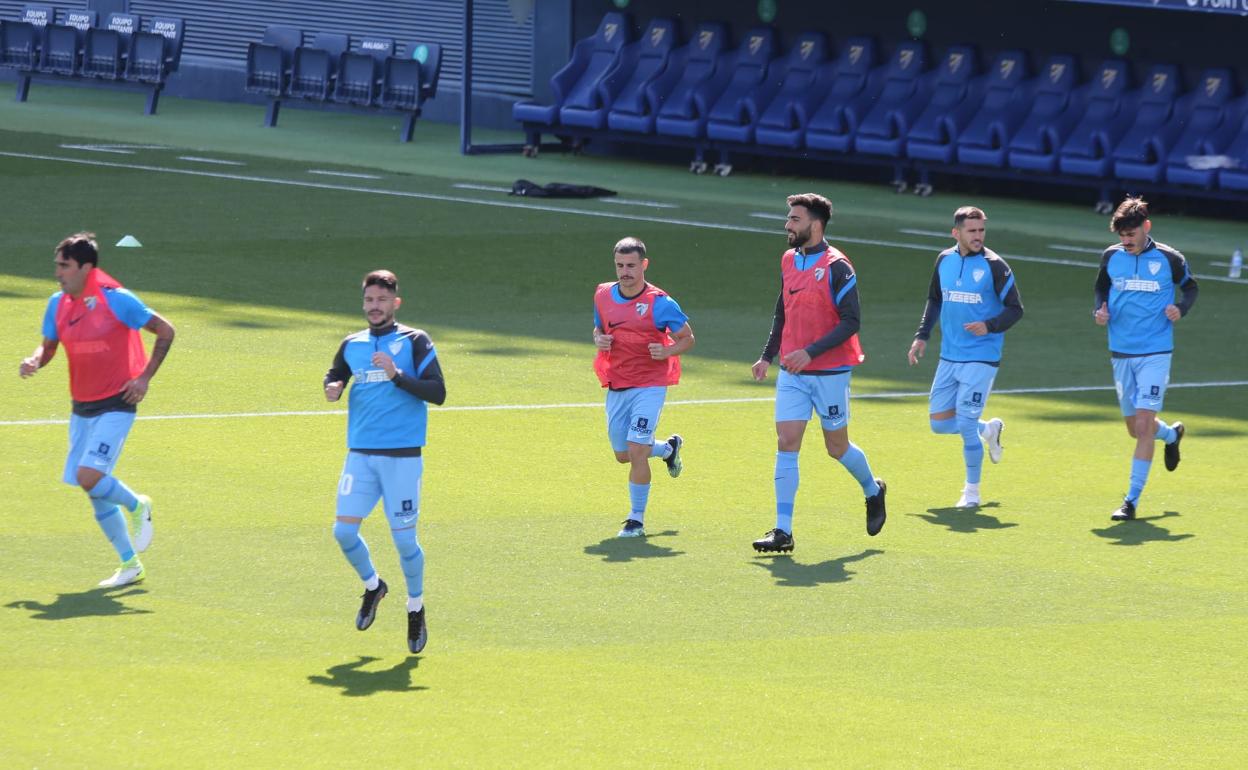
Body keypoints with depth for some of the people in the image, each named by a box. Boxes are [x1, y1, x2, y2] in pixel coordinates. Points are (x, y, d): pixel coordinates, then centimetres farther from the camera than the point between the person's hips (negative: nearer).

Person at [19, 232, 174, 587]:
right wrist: (34, 361, -9)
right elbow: (48, 345, 15)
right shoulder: (58, 304, 2)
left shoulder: (116, 299, -15)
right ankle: (130, 565, 20)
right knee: (96, 494, 7)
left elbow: (165, 331, -7)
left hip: (116, 405, -7)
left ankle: (136, 506, 9)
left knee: (89, 477, -22)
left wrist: (144, 377, -12)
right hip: (82, 408, 7)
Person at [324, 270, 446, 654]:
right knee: (344, 530, -4)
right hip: (360, 453, 4)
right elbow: (335, 375, 29)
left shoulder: (414, 342, -2)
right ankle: (372, 586, 24)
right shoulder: (352, 345, 12)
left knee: (404, 537, -3)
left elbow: (437, 392, -9)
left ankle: (416, 608, 19)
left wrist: (397, 375, -21)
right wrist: (332, 388, 5)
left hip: (402, 456, -4)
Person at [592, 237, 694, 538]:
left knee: (636, 451, -16)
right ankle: (669, 448, 47)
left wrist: (667, 351, -22)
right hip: (616, 387, 6)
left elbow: (687, 338, -2)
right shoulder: (603, 296, 2)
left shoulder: (660, 303, -12)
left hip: (649, 386, -6)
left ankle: (637, 519, -2)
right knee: (623, 454, 15)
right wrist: (599, 339, -3)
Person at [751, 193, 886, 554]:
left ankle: (873, 490, 39)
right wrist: (767, 356, 13)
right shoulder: (788, 261, 9)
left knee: (837, 447, 8)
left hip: (830, 371, -5)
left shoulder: (836, 267, -13)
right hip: (792, 372, 5)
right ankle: (783, 531, -7)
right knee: (786, 444, -6)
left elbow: (850, 322, -16)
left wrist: (810, 352, -24)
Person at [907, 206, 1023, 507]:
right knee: (939, 423, 6)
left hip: (981, 358, -6)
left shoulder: (994, 265, -11)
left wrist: (990, 326, -25)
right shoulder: (944, 260, 5)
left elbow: (1015, 308, -8)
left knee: (965, 424, -10)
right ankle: (989, 429, 33)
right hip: (949, 356, 6)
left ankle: (972, 491, 6)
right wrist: (922, 336, 12)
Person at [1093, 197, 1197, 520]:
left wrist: (1181, 308, -11)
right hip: (1121, 353, 4)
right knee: (1135, 429, 13)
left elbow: (1190, 287, 10)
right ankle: (1171, 434, 49)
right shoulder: (1111, 257, 3)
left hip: (1155, 353, -4)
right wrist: (1100, 310, -1)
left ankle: (1132, 499, -9)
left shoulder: (1168, 259, -5)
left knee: (1143, 424, -13)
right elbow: (1101, 288, 19)